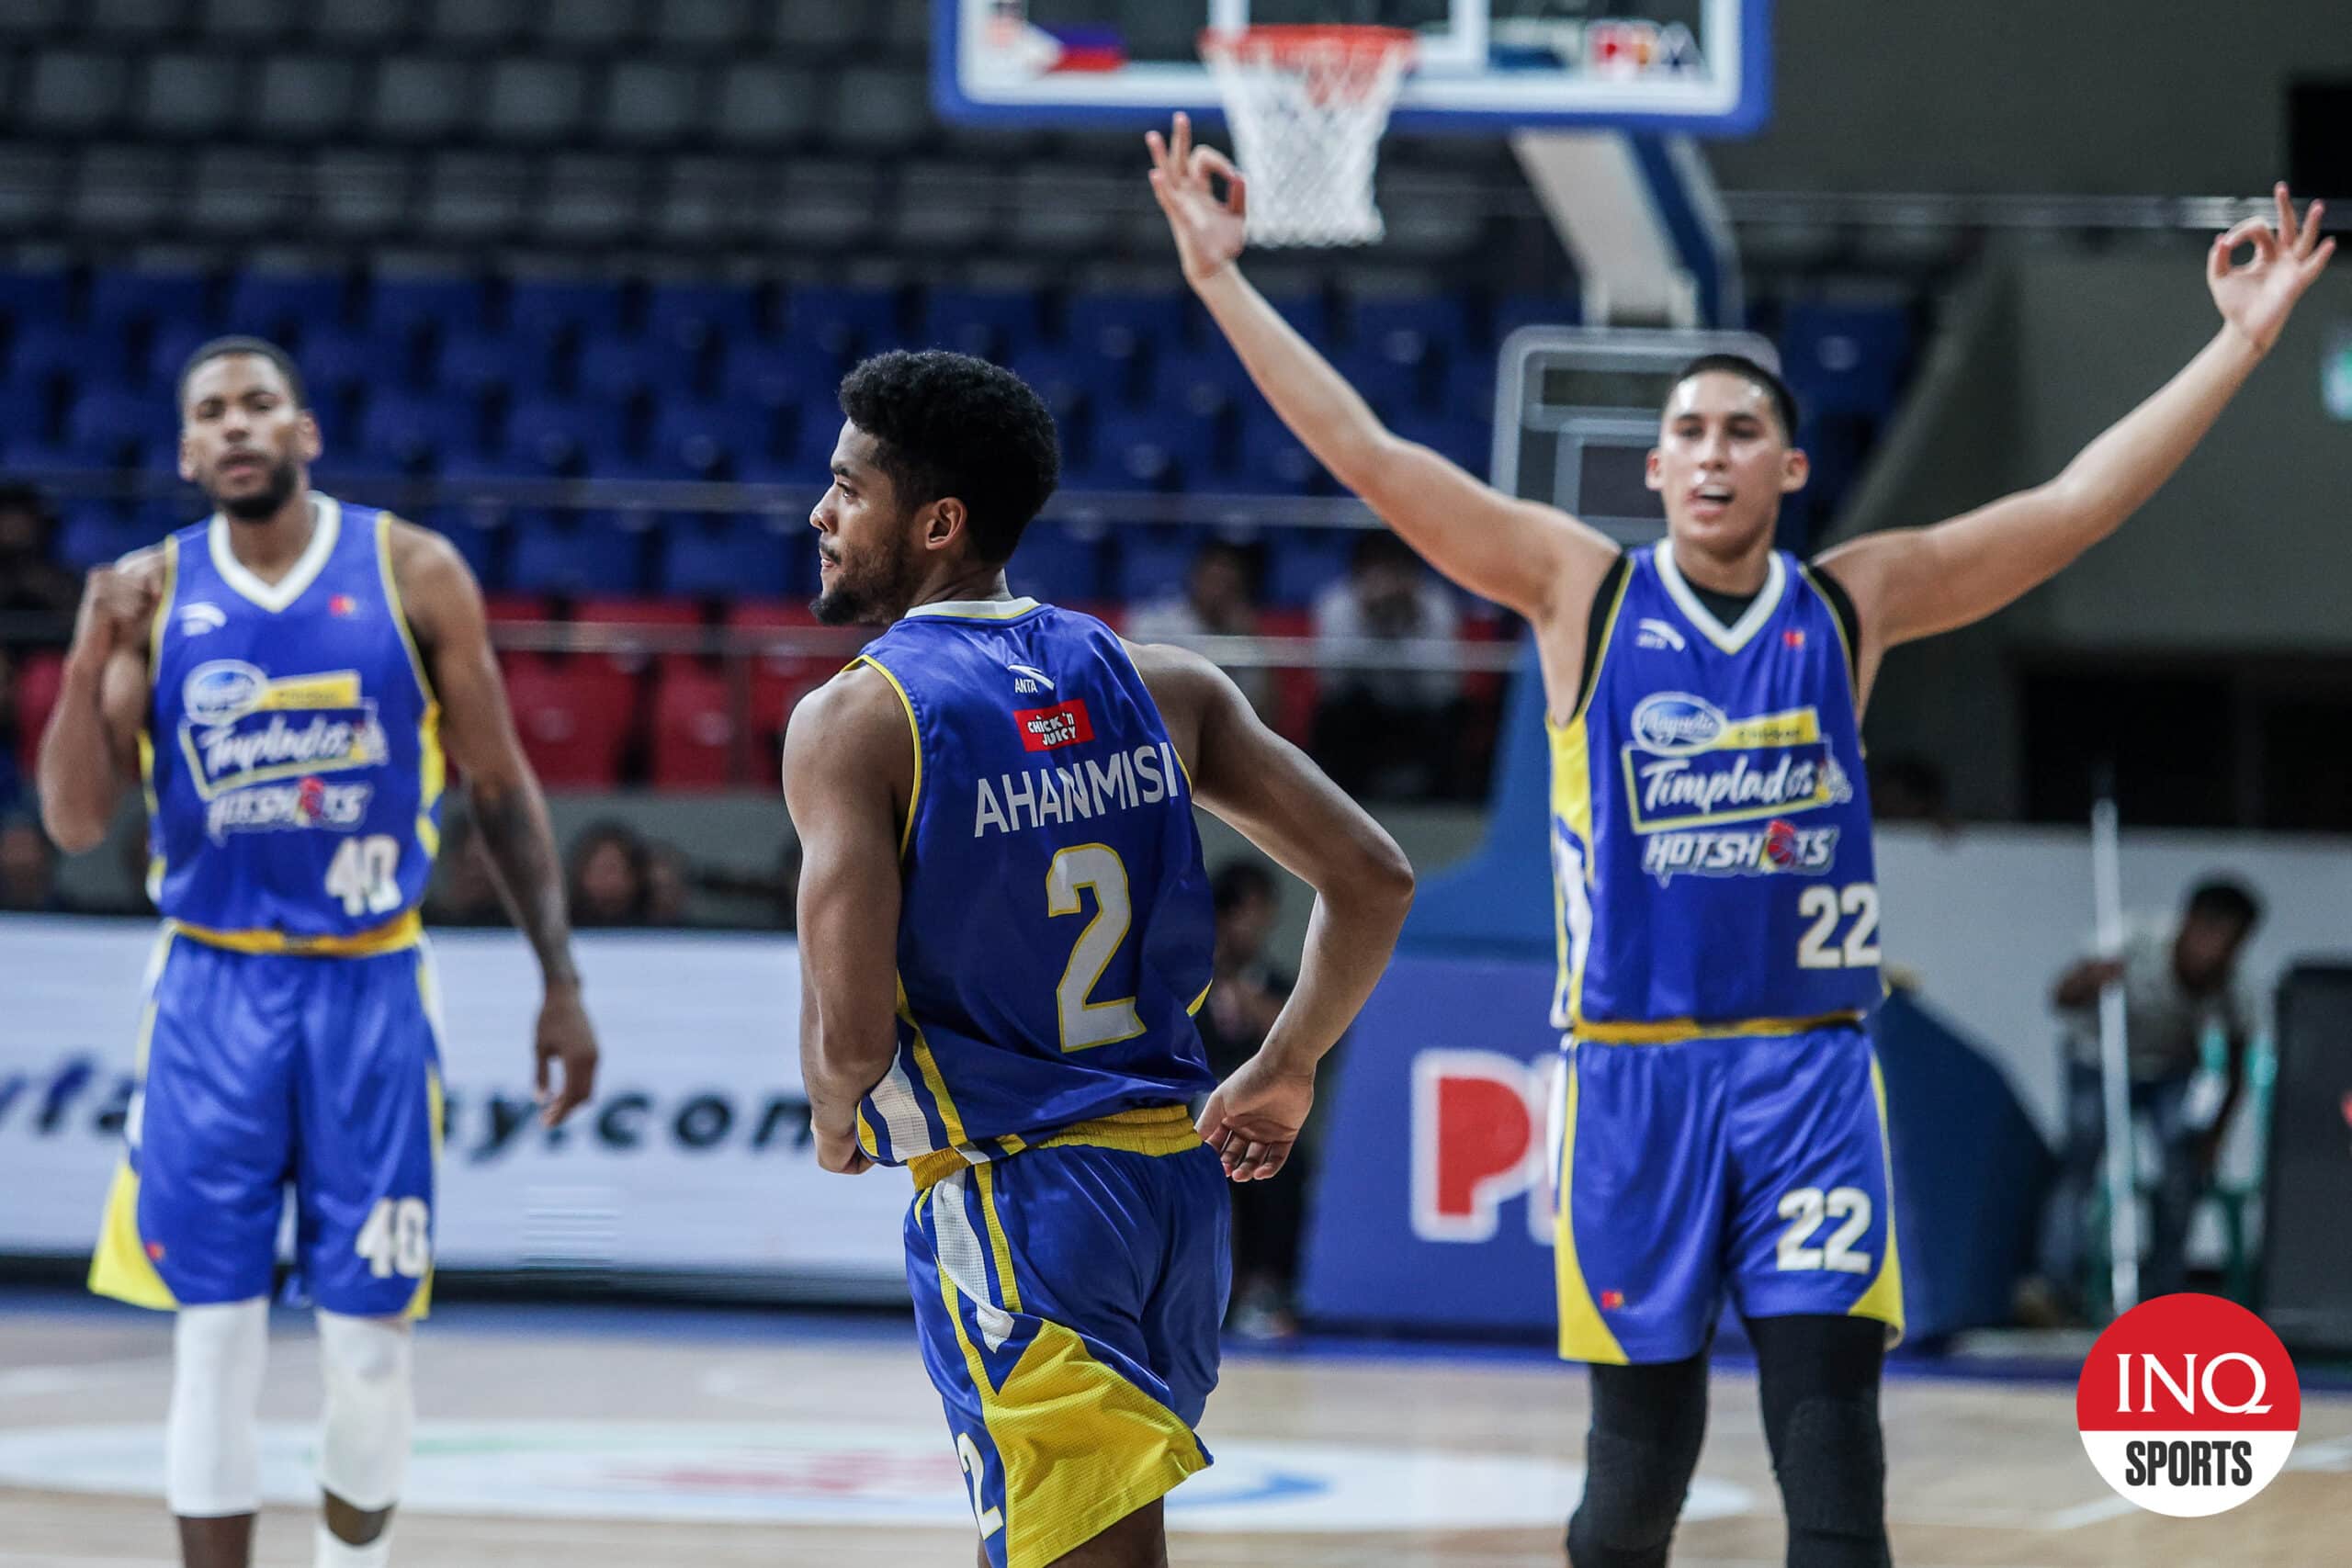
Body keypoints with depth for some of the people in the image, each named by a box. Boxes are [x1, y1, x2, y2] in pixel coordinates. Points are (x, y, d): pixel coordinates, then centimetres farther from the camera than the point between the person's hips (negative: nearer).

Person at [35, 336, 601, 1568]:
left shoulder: (413, 575, -1)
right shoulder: (151, 593, 1)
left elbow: (499, 786, 5)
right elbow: (74, 824, -2)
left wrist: (560, 980, 1)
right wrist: (91, 657, -18)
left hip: (369, 991, 0)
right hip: (213, 992, 0)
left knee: (369, 1342, 2)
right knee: (213, 1338, -1)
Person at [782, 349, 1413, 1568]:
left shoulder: (853, 722, -10)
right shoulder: (1155, 683, 6)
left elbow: (851, 1031, -18)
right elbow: (1371, 882, 2)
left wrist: (837, 1128, 5)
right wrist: (1284, 1075, 16)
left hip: (1010, 1203, -6)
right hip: (1179, 1175, 6)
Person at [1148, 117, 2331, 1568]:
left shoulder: (1854, 605, 6)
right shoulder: (1581, 589, 2)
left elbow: (2078, 503, 3)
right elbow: (1367, 454, -4)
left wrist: (2243, 341, -1)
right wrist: (1224, 278, -9)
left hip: (1810, 1067, 1)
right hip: (1635, 1067, -1)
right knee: (1641, 1451, 5)